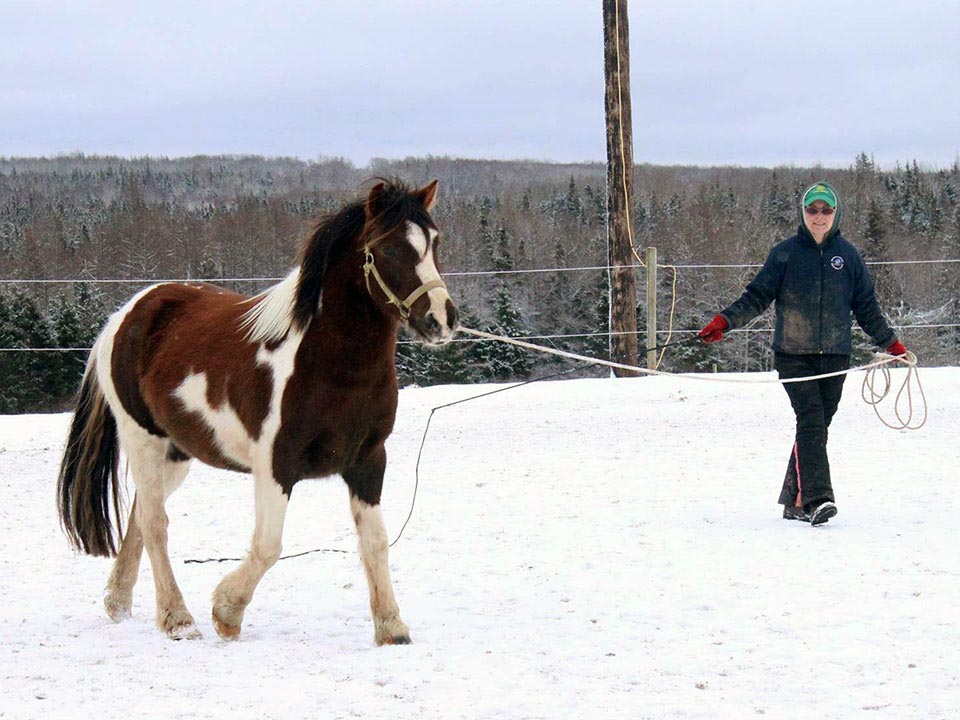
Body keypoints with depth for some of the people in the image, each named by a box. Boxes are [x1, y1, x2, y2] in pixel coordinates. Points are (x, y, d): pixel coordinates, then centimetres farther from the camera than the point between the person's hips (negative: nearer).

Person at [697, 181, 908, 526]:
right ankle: (817, 498, -24)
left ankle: (795, 499, 13)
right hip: (794, 355, -3)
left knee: (817, 426, 3)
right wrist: (725, 320, -9)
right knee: (811, 421, -16)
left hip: (835, 355, 3)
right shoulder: (786, 253, 3)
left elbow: (866, 306, 17)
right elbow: (757, 296, 4)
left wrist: (891, 343, 20)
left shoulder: (847, 254, 9)